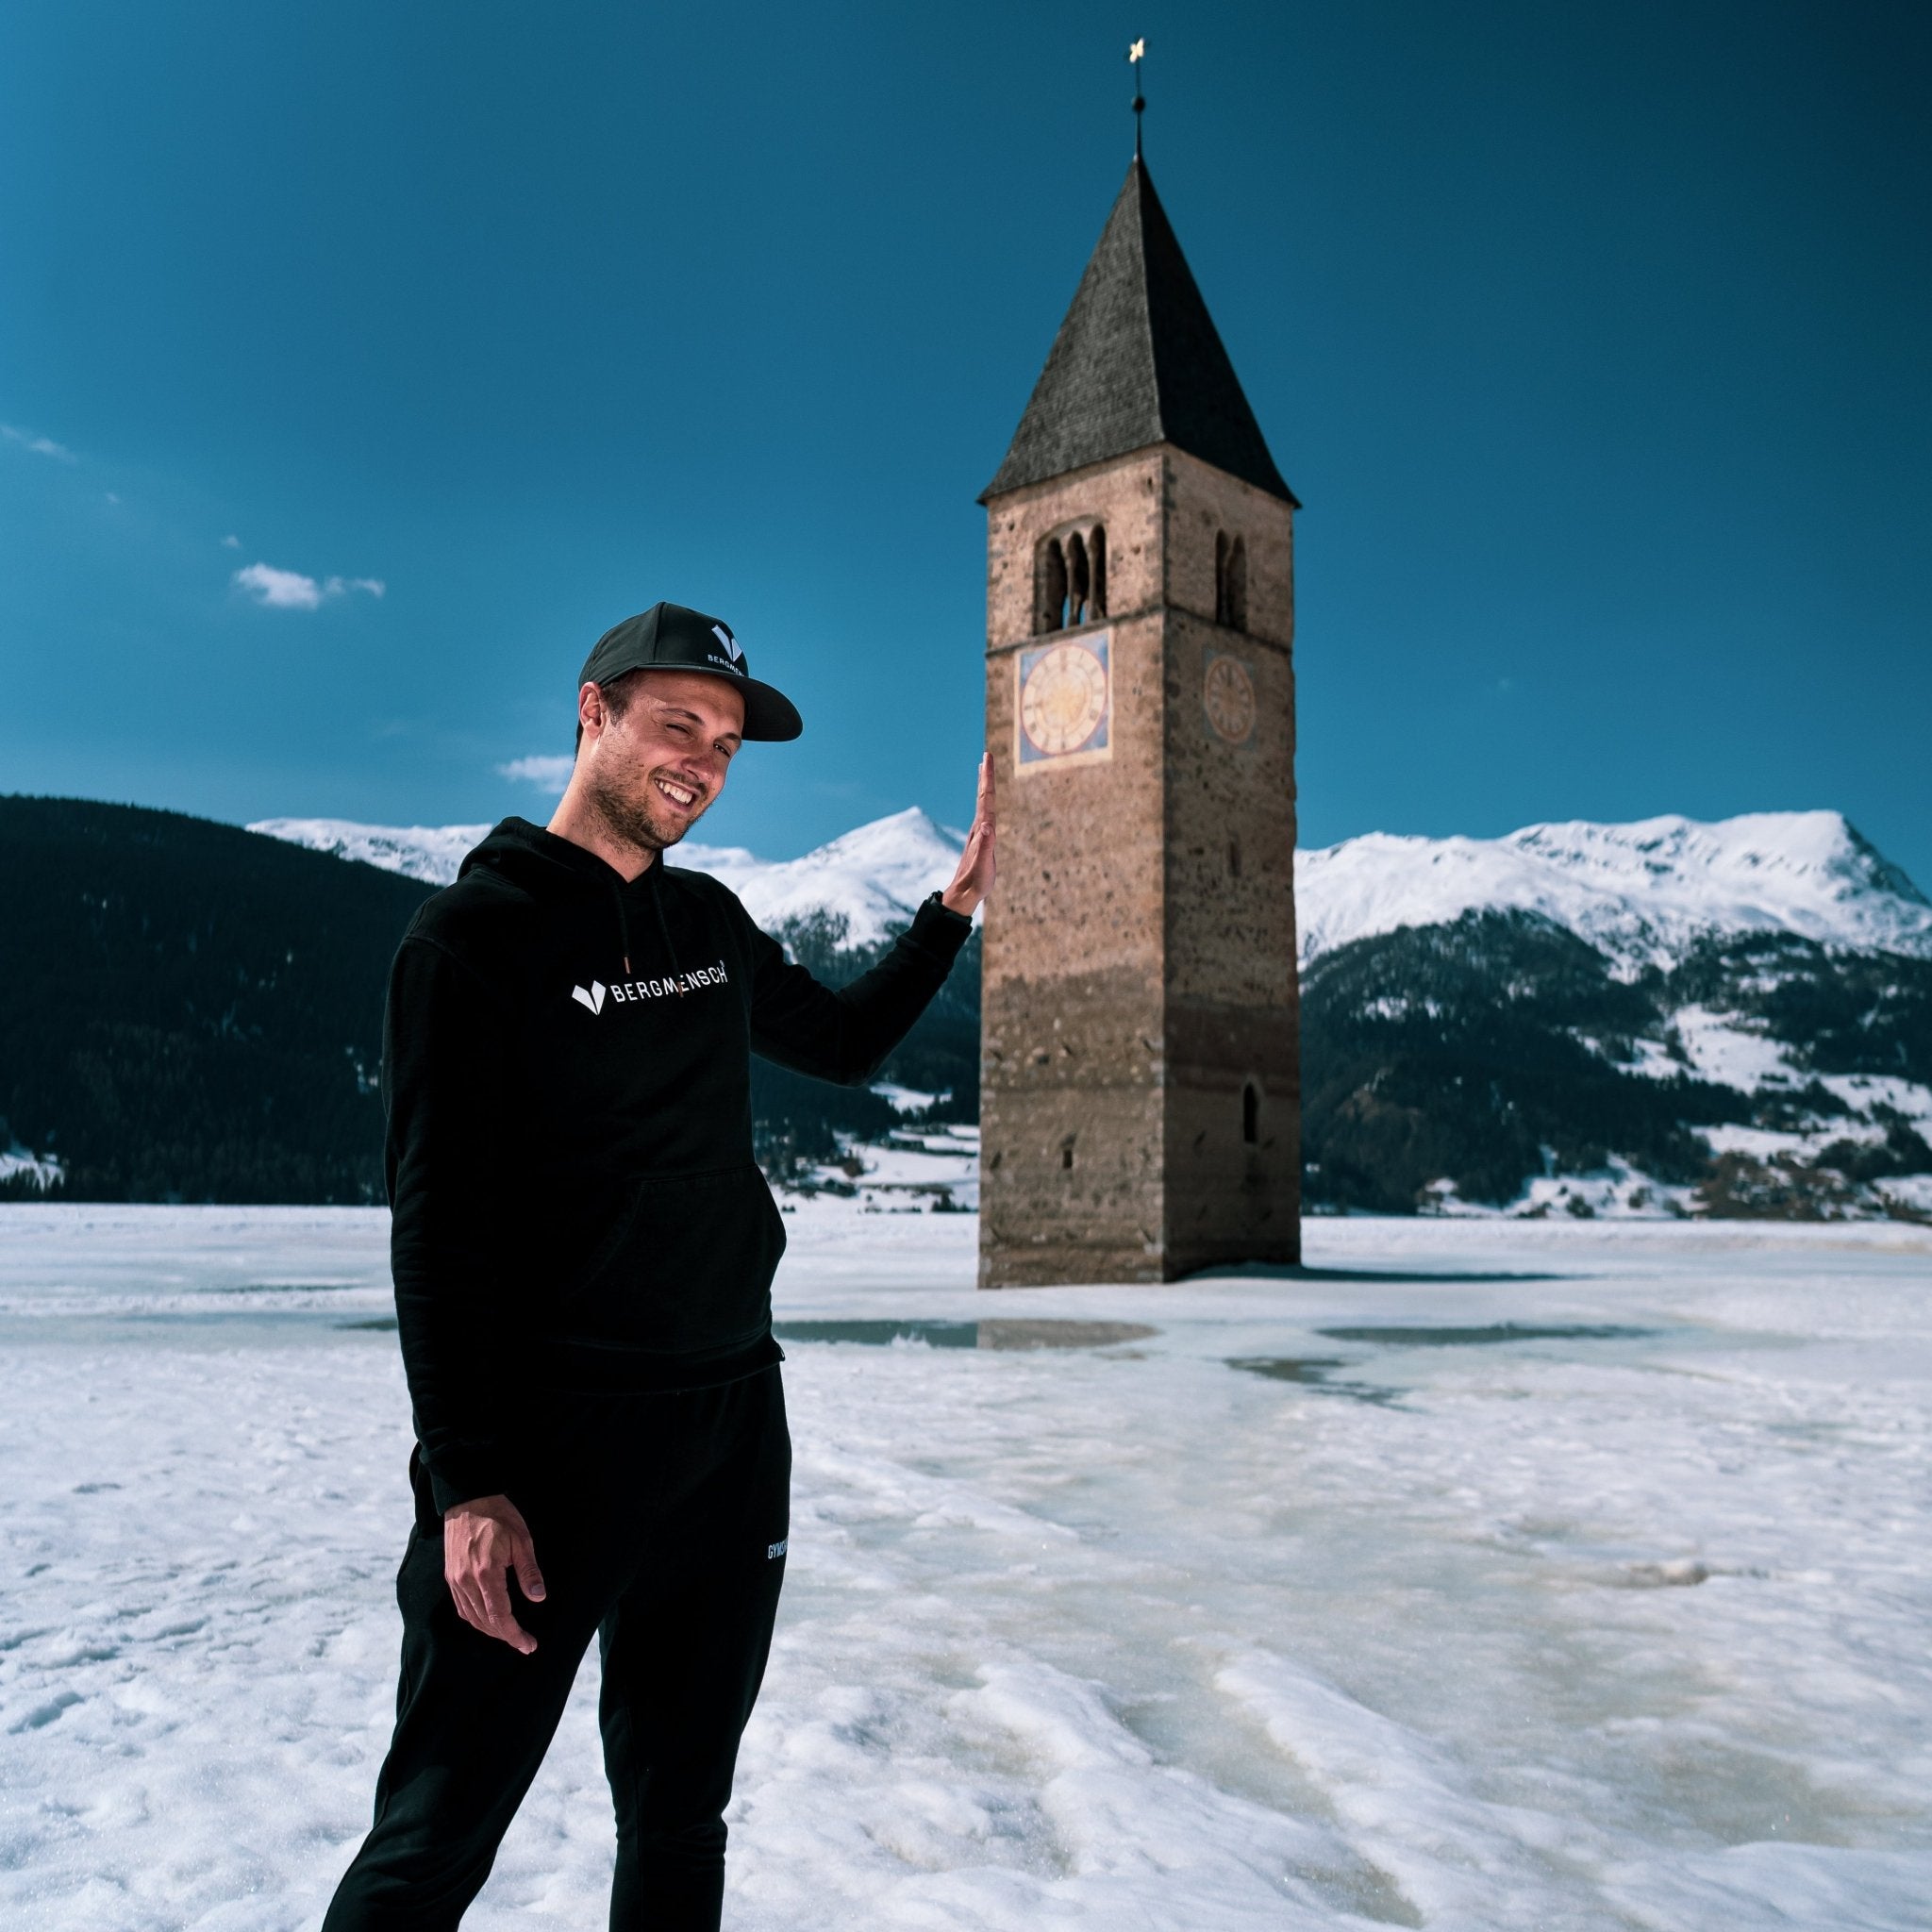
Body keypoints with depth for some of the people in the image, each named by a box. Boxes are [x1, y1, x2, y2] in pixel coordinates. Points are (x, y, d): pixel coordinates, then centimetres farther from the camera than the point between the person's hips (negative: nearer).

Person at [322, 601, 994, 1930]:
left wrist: (959, 901, 13)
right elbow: (439, 1223, -13)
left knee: (681, 1820, 17)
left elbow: (845, 1045, 24)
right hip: (550, 1435, -6)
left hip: (735, 1422, 6)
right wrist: (468, 1485, -18)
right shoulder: (479, 931, -8)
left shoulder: (711, 921, 11)